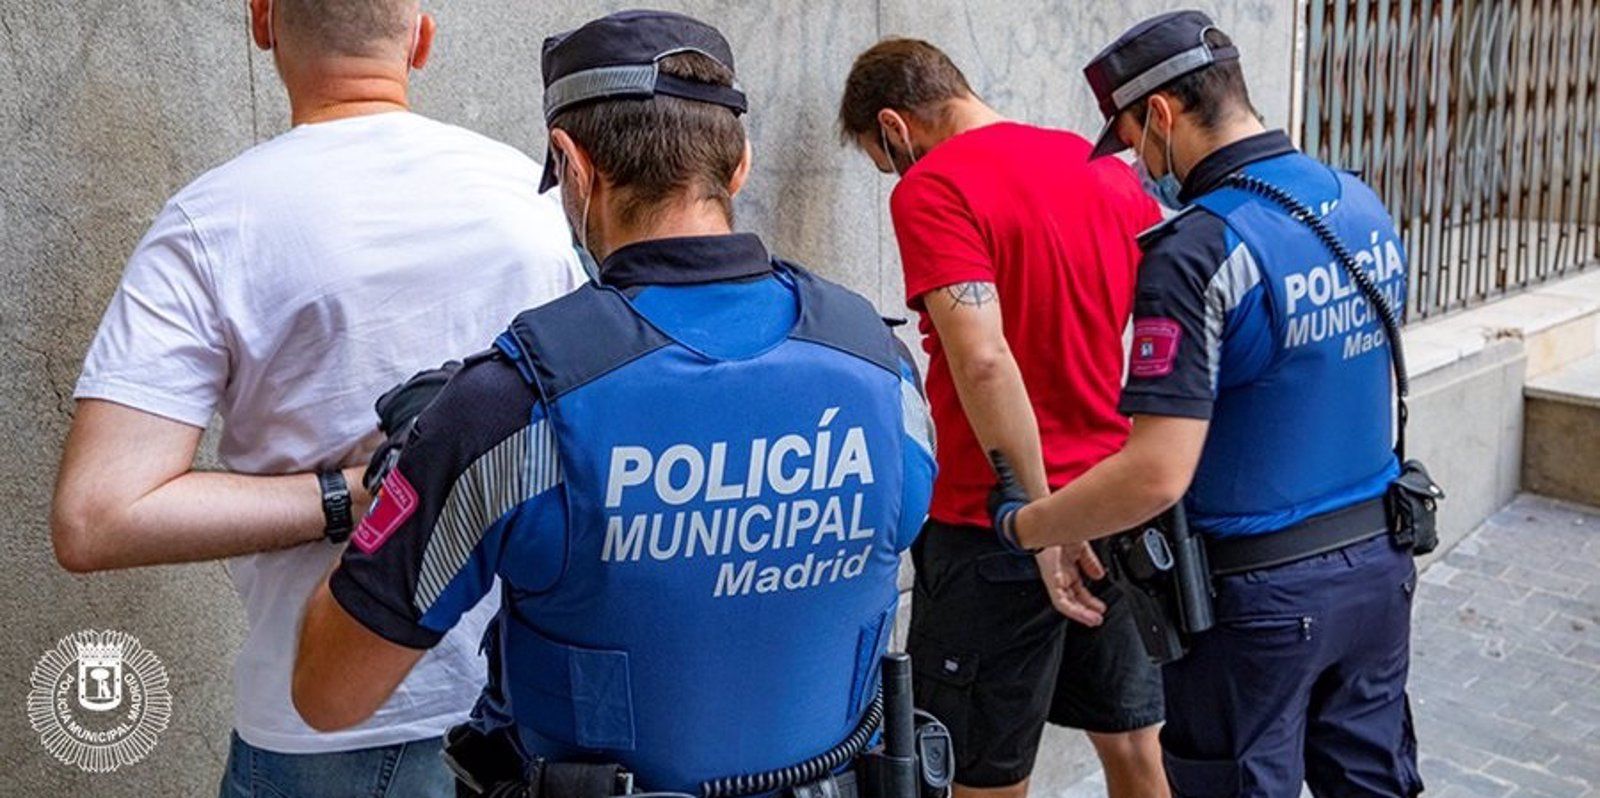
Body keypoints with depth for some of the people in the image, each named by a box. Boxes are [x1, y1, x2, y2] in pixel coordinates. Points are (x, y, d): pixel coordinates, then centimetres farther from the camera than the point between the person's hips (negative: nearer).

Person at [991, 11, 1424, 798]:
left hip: (1260, 591, -7)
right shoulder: (1365, 207, 3)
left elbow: (1157, 474, -27)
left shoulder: (1199, 252, -22)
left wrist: (1021, 527, -15)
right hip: (1377, 558, 7)